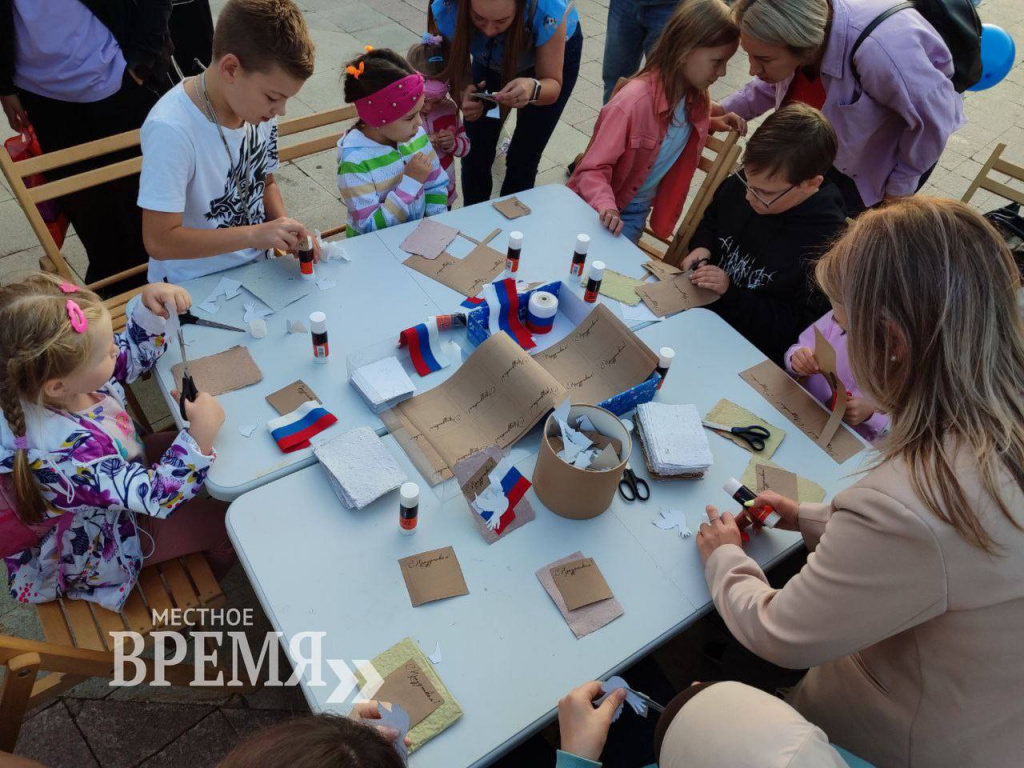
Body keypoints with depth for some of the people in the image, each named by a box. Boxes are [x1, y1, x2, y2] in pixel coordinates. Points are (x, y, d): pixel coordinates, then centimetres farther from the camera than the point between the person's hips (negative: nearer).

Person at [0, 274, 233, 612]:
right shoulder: (68, 451, -44)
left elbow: (136, 352, -8)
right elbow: (158, 496, -39)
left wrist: (149, 303, -25)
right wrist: (200, 434, -47)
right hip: (101, 546, -7)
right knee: (226, 523, -2)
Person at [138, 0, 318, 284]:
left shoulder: (258, 106, -4)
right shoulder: (171, 129, -23)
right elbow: (159, 241, -21)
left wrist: (285, 229, -6)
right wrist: (254, 234, -25)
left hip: (255, 270, 4)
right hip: (194, 288, -4)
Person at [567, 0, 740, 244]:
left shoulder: (697, 102, -4)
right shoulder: (635, 101, -26)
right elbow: (593, 168, -24)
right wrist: (606, 207, -41)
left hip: (635, 213, 5)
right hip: (596, 207, -5)